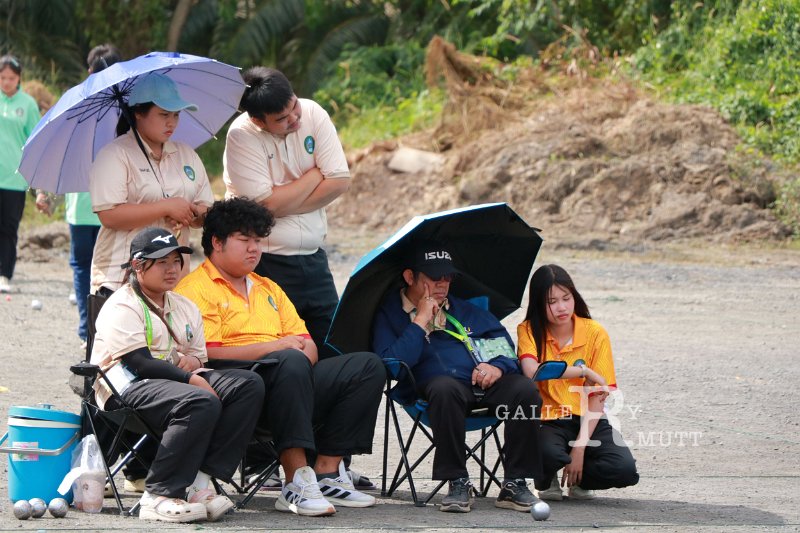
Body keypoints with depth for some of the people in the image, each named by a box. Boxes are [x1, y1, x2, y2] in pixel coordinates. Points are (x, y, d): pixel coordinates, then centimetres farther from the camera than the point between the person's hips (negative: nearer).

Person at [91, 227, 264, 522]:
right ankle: (159, 495, -32)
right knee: (202, 403, -36)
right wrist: (192, 379, -21)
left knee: (248, 385, -14)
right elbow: (139, 362, -16)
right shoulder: (122, 307, -5)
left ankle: (200, 481, -23)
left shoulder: (185, 307, 22)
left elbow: (198, 357, 23)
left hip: (179, 380, 9)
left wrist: (193, 362, -4)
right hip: (128, 388, -9)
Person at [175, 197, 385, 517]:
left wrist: (302, 354, -6)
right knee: (290, 363, -38)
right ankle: (296, 483, -39)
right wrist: (273, 347, -14)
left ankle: (327, 473, -11)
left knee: (367, 367, -7)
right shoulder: (196, 290, 0)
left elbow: (307, 345, 20)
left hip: (293, 383, 8)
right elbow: (206, 354, -14)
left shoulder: (268, 289, 28)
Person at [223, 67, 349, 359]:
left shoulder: (312, 113, -2)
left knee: (335, 352, 5)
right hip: (266, 262, -5)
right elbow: (269, 204, -20)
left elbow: (340, 181, -6)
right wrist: (315, 174, -7)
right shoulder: (241, 136, -14)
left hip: (312, 257, 5)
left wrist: (284, 205, -12)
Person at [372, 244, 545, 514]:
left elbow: (501, 338, 19)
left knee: (525, 389, -27)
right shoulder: (390, 314, 11)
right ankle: (457, 482, -29)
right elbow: (392, 362, -6)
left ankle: (515, 483, -20)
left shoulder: (462, 309, 27)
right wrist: (421, 321, -5)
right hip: (437, 383, -4)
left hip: (485, 381, 4)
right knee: (445, 388, -40)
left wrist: (498, 365, -2)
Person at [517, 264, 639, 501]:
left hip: (587, 420, 2)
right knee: (549, 454, -37)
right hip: (547, 421, -2)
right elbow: (532, 371, -27)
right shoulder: (529, 331, -5)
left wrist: (581, 446, -15)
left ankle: (577, 480, 10)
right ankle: (547, 481, 3)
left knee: (625, 470, -25)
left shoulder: (595, 333, -3)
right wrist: (583, 371, -21)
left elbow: (598, 396, -6)